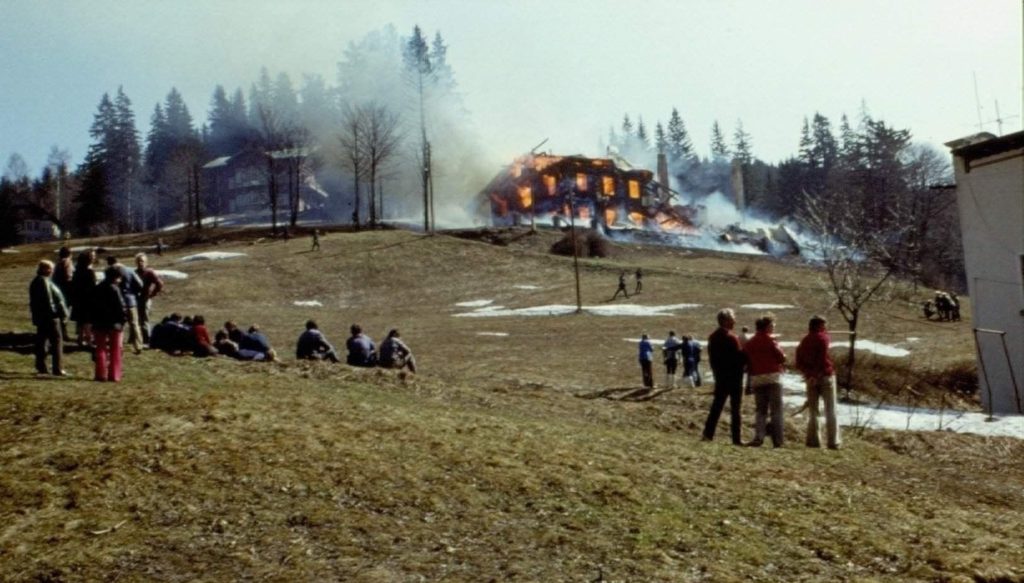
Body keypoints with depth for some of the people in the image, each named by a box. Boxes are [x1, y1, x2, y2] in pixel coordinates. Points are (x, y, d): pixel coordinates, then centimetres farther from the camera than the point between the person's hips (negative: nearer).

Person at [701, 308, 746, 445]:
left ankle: (708, 434, 5)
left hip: (719, 376, 7)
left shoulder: (712, 337, 9)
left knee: (717, 405, 10)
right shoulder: (731, 337, -15)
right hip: (733, 376, -7)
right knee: (735, 408, -1)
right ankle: (736, 439, 0)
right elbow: (739, 357, -15)